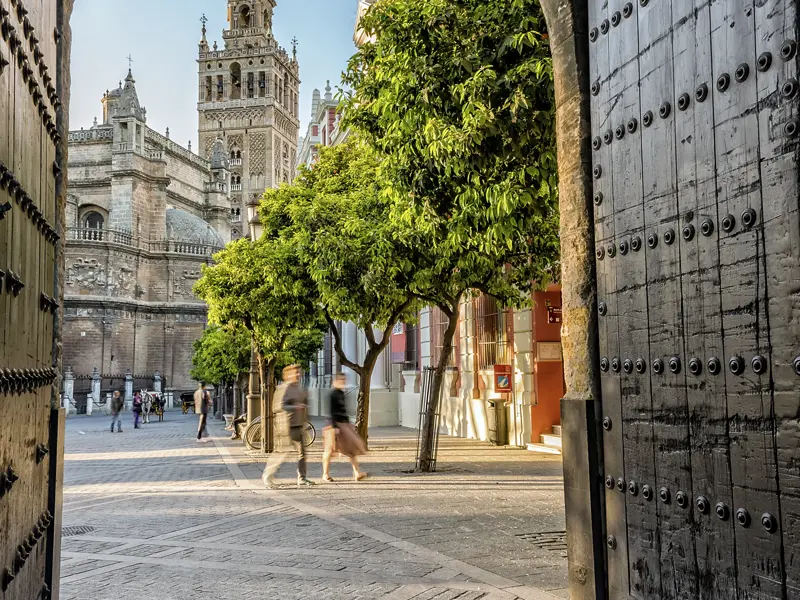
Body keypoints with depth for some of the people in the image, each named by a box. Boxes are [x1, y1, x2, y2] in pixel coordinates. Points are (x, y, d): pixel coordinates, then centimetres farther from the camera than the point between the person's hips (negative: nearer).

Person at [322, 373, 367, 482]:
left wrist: (349, 423, 23)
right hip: (336, 424, -9)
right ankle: (325, 474, 12)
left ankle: (357, 473, -3)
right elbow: (331, 411, -17)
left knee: (352, 447, 0)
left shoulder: (341, 393, 14)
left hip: (345, 424, 9)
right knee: (330, 449, 1)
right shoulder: (333, 394, -12)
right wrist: (334, 427, -22)